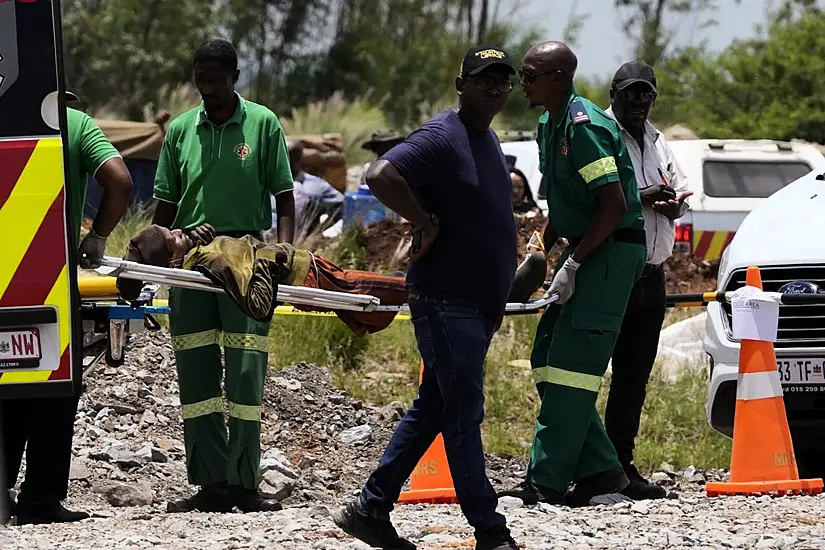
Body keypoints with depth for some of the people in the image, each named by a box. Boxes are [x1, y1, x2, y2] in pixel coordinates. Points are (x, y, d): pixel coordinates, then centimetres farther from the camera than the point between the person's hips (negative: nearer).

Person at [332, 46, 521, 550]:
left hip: (478, 302, 10)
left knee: (433, 410, 12)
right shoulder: (441, 138, -13)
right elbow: (381, 176, -28)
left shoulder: (489, 140, 17)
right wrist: (426, 223, -21)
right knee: (463, 413, -7)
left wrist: (499, 299, 23)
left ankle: (371, 509, 19)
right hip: (444, 300, -10)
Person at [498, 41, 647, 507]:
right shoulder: (550, 127, 14)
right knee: (549, 360, 8)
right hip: (589, 251, 11)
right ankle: (600, 472, 10)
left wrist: (573, 264, -20)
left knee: (571, 364, -12)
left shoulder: (584, 126, -18)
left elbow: (613, 205, -23)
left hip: (612, 252, -11)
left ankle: (547, 480, -11)